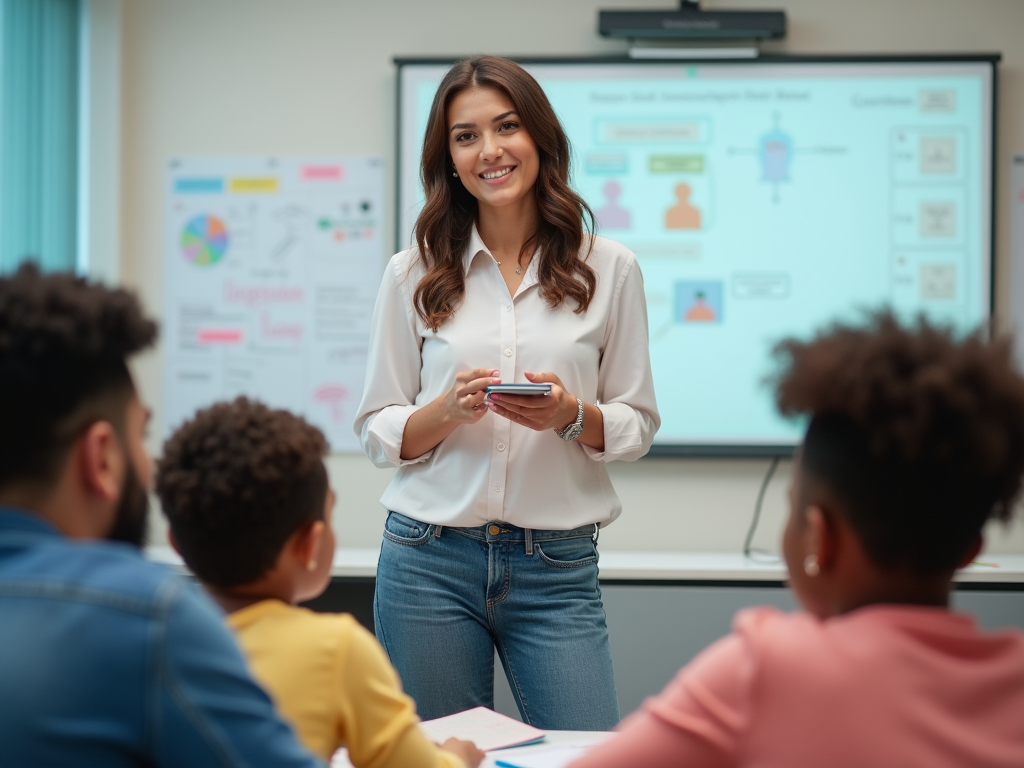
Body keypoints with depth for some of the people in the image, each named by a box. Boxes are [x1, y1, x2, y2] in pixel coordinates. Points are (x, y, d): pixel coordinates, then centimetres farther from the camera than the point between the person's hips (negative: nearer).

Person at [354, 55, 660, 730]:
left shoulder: (610, 269, 4)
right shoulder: (413, 276, 4)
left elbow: (639, 425, 7)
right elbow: (377, 432, 6)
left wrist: (572, 416, -13)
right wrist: (450, 410, -14)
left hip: (558, 571, 0)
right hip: (429, 564, 0)